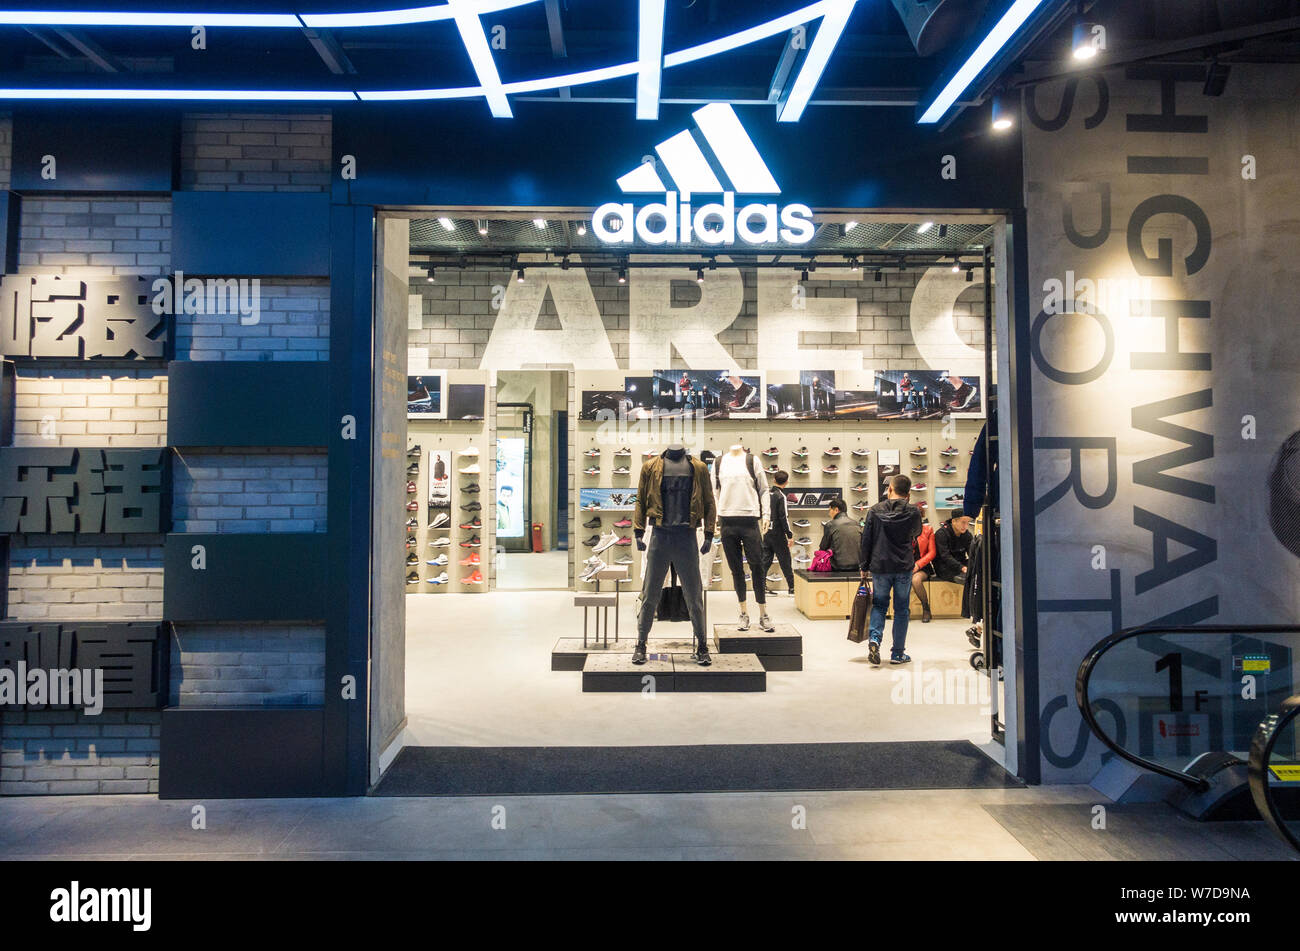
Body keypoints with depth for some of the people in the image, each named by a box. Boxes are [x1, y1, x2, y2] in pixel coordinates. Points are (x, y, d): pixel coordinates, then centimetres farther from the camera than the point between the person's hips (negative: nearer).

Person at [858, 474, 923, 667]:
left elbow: (866, 540, 0)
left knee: (879, 605, 14)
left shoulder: (875, 511, -2)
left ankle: (875, 639, -9)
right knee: (901, 610, 9)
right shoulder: (913, 512, -4)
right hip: (904, 567, 0)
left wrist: (863, 566, 8)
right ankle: (897, 653, 13)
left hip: (879, 566, 1)